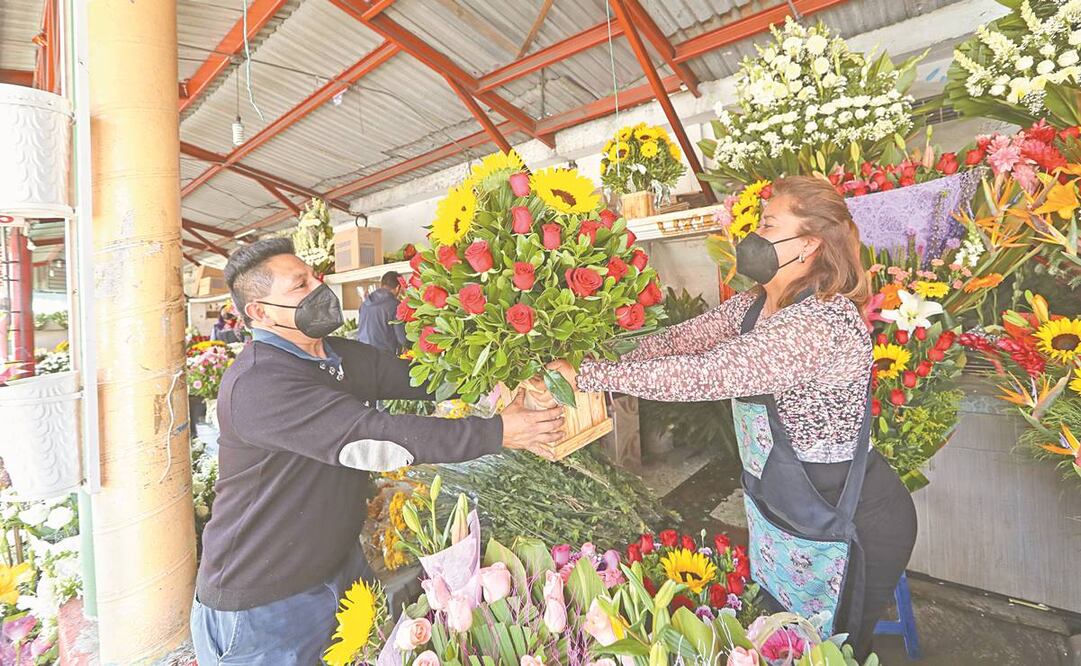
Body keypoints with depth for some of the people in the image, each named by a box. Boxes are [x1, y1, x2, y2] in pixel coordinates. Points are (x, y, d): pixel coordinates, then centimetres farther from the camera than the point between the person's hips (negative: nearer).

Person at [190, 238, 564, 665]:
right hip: (261, 602, -7)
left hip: (340, 563, 7)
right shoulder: (256, 384, -27)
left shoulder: (344, 357, 0)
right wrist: (496, 433, -34)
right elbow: (369, 436, -36)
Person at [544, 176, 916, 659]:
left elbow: (701, 375, -36)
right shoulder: (754, 305, -2)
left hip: (848, 525, -7)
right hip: (779, 508, 8)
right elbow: (680, 338, -3)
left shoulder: (824, 323, -31)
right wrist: (601, 373, -15)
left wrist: (590, 376, -30)